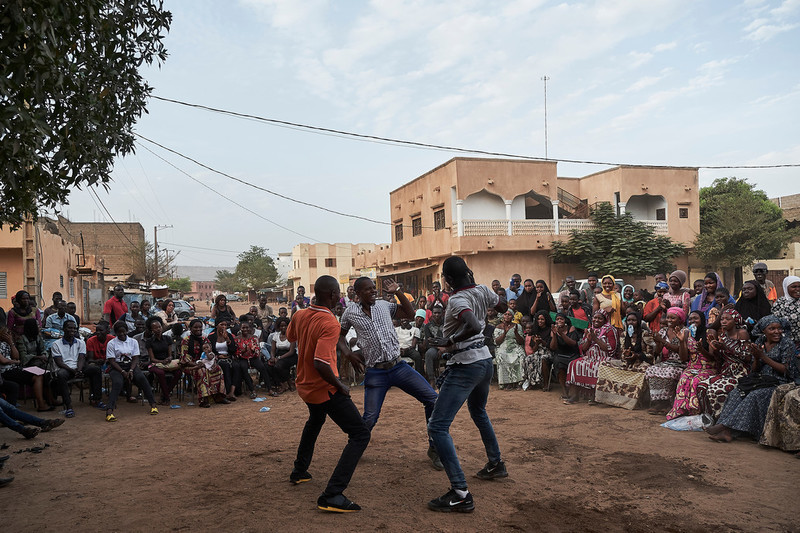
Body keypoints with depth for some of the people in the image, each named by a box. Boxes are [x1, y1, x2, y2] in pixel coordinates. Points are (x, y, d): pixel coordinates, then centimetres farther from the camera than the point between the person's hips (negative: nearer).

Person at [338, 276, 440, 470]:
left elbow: (410, 313, 8)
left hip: (398, 366, 3)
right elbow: (340, 336, 16)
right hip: (375, 373, -2)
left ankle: (434, 449, 9)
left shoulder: (384, 305, 8)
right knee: (369, 419, -7)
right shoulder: (350, 313, 3)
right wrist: (348, 354, 0)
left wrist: (397, 292, 1)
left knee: (433, 400, -7)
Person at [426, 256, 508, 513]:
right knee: (478, 412, 34)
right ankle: (496, 464, 49)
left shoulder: (457, 300, -19)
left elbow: (474, 326, -37)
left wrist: (451, 341, -24)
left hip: (465, 366, -9)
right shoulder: (482, 291, 3)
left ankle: (461, 494, -16)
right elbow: (503, 307, 24)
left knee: (437, 426, -11)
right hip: (484, 359, 9)